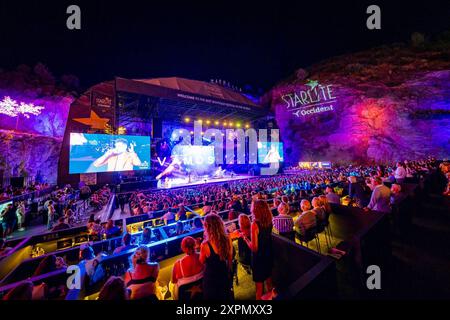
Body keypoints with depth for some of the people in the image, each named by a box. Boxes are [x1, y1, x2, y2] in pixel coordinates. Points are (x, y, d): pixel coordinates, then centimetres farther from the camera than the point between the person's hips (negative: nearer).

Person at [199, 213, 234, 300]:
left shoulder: (205, 245, -31)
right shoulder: (228, 240, -19)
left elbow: (202, 261, -11)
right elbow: (230, 258, -3)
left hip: (211, 278, -3)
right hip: (226, 275, 3)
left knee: (213, 296, 24)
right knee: (226, 296, 29)